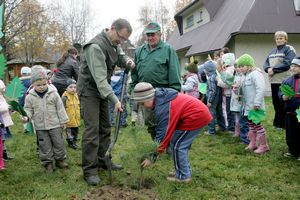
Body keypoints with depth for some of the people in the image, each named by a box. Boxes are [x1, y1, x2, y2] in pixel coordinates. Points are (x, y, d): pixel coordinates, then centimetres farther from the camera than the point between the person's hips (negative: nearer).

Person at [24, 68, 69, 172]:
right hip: (40, 127, 1)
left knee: (58, 143, 8)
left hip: (55, 124, 0)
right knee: (45, 145, 8)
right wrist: (27, 116, -15)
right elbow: (28, 109, 7)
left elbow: (60, 108, 0)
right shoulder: (30, 97, -2)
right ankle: (47, 162, 21)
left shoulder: (53, 94, -4)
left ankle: (60, 159, 25)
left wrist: (63, 121, 1)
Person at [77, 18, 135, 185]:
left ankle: (102, 160, 25)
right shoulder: (95, 47, -26)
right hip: (89, 91, -9)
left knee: (105, 128, 12)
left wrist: (127, 61, -9)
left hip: (102, 90, 9)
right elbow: (100, 78, -30)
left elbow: (120, 56, 16)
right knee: (92, 130, -10)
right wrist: (115, 100, -33)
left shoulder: (114, 43, 2)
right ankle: (89, 170, -2)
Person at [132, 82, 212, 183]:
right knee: (181, 144, 14)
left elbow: (162, 135, -22)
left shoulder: (163, 108, -25)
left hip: (196, 116, -10)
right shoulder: (161, 96, 3)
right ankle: (184, 172, 25)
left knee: (177, 145, -3)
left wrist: (152, 157, -16)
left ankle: (183, 176, 8)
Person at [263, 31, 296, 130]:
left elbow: (287, 63, -15)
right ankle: (278, 122, 23)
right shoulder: (273, 51, 20)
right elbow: (266, 63, 14)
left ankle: (282, 123, 6)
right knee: (276, 102, 12)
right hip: (273, 81, 7)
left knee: (283, 103, -3)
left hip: (284, 81, -7)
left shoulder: (289, 49, -2)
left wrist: (274, 69, -15)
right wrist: (268, 69, -8)